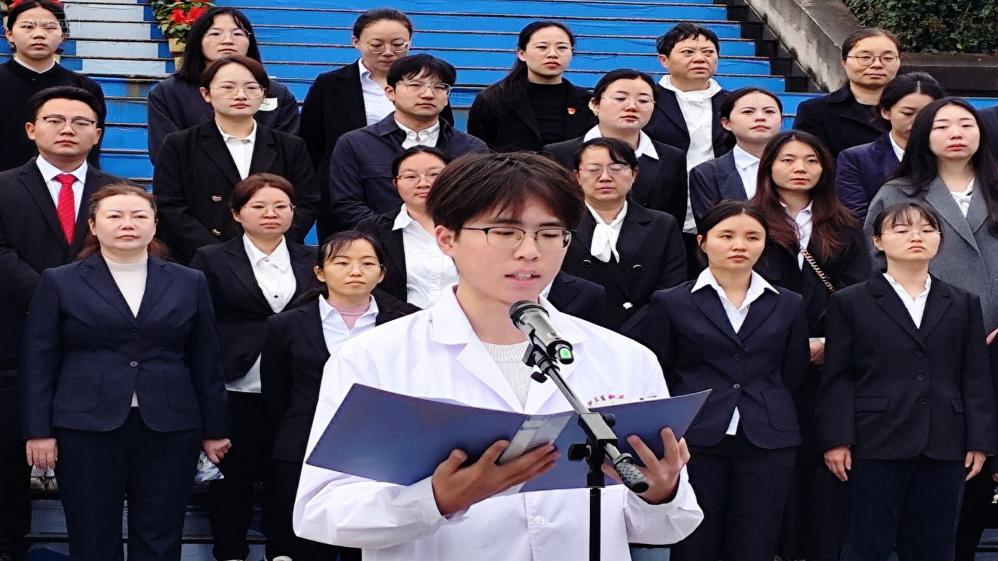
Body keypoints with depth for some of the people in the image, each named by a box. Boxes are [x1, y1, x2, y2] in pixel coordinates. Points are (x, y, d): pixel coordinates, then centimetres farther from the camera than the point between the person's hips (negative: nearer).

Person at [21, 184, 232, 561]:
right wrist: (39, 431, -4)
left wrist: (214, 430, 9)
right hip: (87, 429, -1)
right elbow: (39, 363, 3)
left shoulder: (189, 283, 9)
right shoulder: (59, 282, 5)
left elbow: (205, 363, 11)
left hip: (170, 430, 1)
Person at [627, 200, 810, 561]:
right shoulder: (671, 304, 2)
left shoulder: (787, 306, 11)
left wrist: (766, 416, 9)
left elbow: (792, 377, 15)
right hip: (694, 443, -2)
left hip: (768, 445, 2)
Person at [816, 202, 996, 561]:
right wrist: (837, 439, -7)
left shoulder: (964, 305, 13)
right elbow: (838, 378, 1)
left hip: (944, 448, 3)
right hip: (877, 446, -3)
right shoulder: (850, 303, 5)